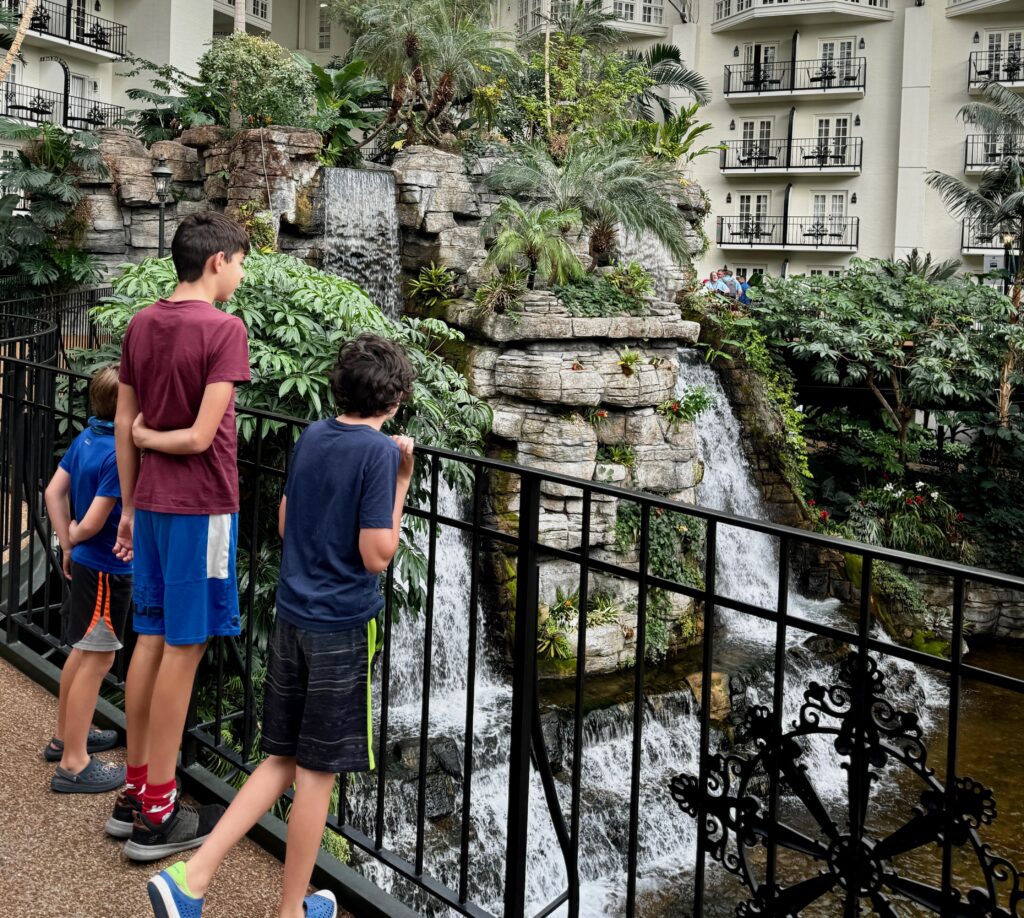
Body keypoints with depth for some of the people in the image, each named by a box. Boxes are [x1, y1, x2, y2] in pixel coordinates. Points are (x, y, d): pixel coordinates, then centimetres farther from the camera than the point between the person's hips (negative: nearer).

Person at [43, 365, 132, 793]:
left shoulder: (86, 438, 1)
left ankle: (65, 735, 37)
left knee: (83, 652, 22)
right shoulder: (119, 454, -25)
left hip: (86, 564, 9)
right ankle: (73, 763, 9)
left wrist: (67, 545, 9)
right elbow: (92, 523, -24)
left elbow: (53, 492, 7)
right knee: (97, 660, 1)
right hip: (106, 570, -9)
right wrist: (74, 539, -3)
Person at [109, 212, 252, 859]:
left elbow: (124, 426, 10)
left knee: (151, 641, 14)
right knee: (183, 649, -1)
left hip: (151, 503, 7)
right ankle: (158, 814, 7)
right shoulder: (224, 329, -13)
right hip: (201, 505, -7)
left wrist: (130, 506, 16)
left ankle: (135, 793, 23)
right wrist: (150, 435, 1)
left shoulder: (141, 325, 8)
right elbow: (200, 437, -18)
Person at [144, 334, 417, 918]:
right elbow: (377, 557, -17)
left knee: (282, 761, 16)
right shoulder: (379, 451, -15)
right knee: (318, 772, 7)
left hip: (293, 617, 7)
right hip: (344, 627, -7)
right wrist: (403, 483, -7)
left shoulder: (312, 437, 6)